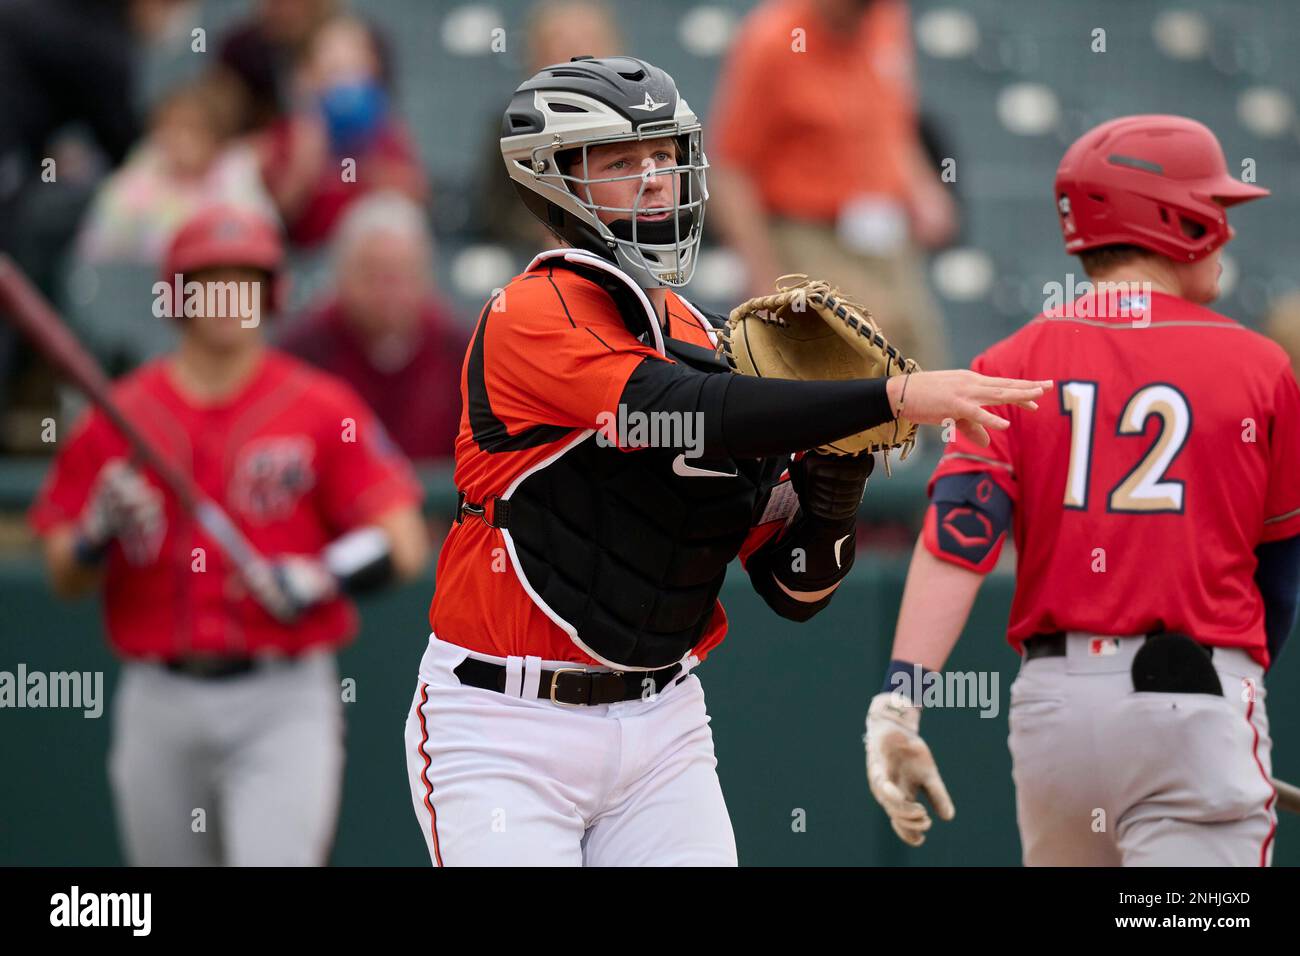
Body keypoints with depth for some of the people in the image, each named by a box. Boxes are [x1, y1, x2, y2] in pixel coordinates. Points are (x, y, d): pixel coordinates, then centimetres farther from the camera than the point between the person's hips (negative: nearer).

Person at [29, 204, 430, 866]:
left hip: (283, 704, -3)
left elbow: (404, 545, -6)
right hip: (158, 705, 3)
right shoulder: (117, 418, 6)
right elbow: (64, 577, 8)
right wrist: (99, 533, -13)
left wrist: (326, 577, -23)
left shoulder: (320, 409, 0)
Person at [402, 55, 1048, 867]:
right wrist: (895, 395, -30)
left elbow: (797, 590, 9)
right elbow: (690, 413, -28)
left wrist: (833, 487, -11)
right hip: (508, 732, -6)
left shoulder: (706, 342, 10)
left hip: (662, 725, 6)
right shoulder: (531, 317, -11)